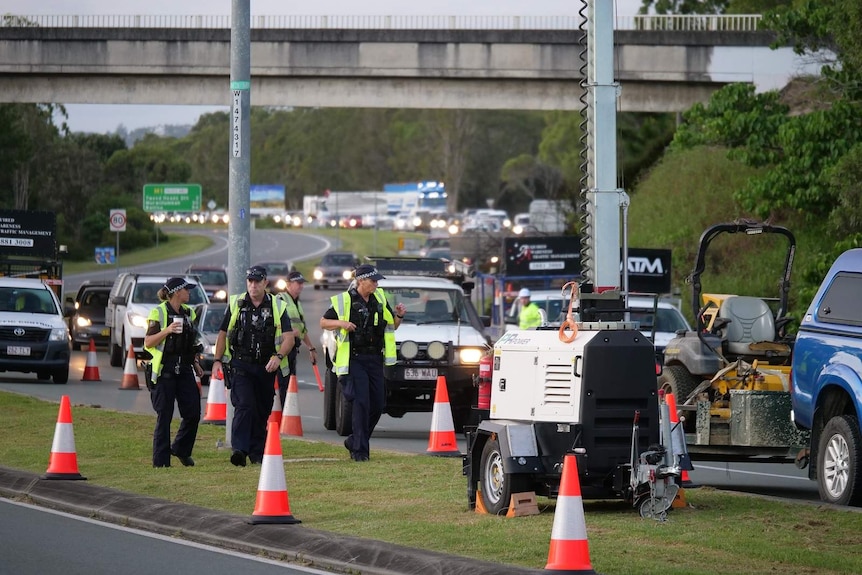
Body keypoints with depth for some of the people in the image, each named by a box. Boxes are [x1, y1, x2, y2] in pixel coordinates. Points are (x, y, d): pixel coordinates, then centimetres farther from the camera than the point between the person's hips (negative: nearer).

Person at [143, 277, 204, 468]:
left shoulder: (188, 313, 14)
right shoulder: (159, 313, -6)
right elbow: (148, 342, -9)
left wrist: (195, 363, 18)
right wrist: (167, 331, -21)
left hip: (184, 369, 6)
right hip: (164, 370, -6)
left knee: (193, 413, -1)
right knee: (164, 416, -4)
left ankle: (181, 449, 21)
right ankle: (161, 461, 1)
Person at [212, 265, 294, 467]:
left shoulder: (277, 307, 4)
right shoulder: (235, 304, 6)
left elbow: (288, 337, -3)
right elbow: (223, 334, 11)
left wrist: (278, 356, -21)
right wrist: (217, 360, 2)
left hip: (267, 367, 2)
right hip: (240, 365, -2)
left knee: (263, 412, 8)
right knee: (244, 406, -18)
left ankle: (257, 453, 19)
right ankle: (239, 450, -27)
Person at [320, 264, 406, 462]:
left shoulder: (380, 299, 11)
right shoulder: (344, 301, -4)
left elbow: (392, 326, 21)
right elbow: (323, 322, 3)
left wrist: (399, 315, 0)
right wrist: (340, 323, -16)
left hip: (375, 359, 6)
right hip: (353, 359, -6)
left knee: (377, 404, 7)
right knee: (361, 403, -14)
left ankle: (355, 441, 24)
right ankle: (359, 450, -10)